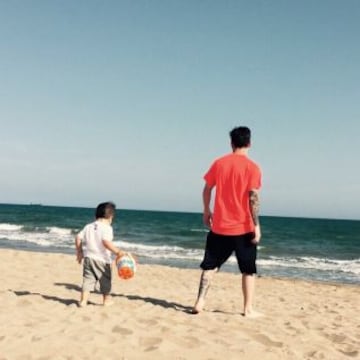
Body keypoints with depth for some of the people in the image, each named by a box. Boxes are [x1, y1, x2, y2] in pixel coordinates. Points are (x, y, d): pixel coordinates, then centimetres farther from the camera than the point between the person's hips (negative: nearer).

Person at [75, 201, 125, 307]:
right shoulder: (107, 228, -12)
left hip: (88, 257, 5)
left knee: (88, 279, 9)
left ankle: (83, 300, 1)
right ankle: (106, 300, 27)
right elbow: (106, 242, -26)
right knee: (105, 280, 14)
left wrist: (79, 252, 17)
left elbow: (78, 238, 7)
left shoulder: (88, 226, 8)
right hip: (102, 259, -4)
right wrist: (117, 252, -24)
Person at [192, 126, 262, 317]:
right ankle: (248, 308, 12)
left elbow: (207, 189, 7)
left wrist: (206, 211, 21)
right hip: (243, 228, -3)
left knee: (210, 265, 13)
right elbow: (253, 198, -14)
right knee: (248, 270, 11)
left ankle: (200, 302, 11)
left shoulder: (219, 163, 3)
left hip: (219, 226, 3)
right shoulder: (252, 167, -8)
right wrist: (256, 225, -10)